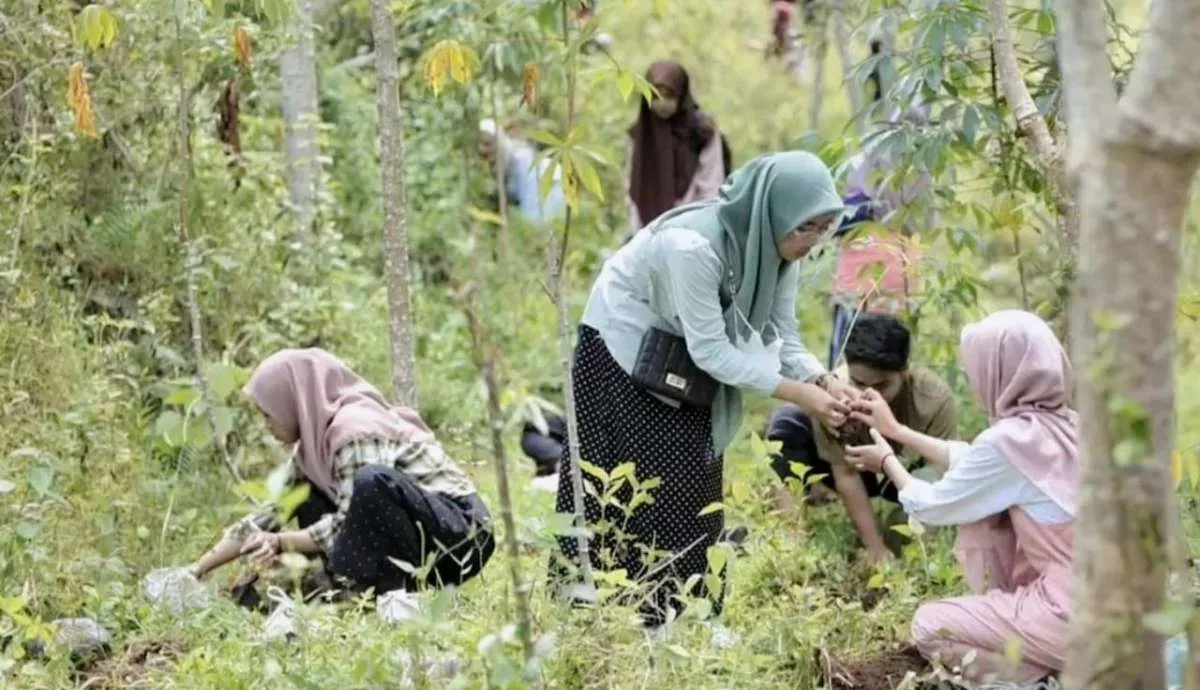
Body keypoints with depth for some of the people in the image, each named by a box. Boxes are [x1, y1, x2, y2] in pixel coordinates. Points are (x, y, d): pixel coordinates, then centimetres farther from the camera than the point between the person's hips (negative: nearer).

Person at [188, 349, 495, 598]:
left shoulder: (356, 432, -19)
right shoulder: (316, 441, 7)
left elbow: (351, 523, -21)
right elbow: (269, 513, 11)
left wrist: (280, 542, -15)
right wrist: (197, 572, 8)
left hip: (462, 534, -9)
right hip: (419, 542, 9)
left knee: (372, 480, -34)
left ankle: (399, 591, -18)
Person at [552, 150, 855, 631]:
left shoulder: (777, 248, -14)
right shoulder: (693, 245, -37)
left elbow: (781, 337, -9)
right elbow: (710, 349, -33)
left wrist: (823, 382, -28)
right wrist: (798, 394, -35)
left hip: (680, 360, 7)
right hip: (621, 346, -7)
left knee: (692, 482, 3)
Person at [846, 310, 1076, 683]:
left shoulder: (1009, 440, -15)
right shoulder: (1064, 425, 8)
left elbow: (931, 506, 1)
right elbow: (972, 463, 25)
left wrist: (887, 461, 20)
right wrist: (896, 430, 33)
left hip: (1077, 618, -8)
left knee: (928, 626, 8)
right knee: (976, 507, 18)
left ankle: (1044, 672, -2)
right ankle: (1001, 618, 21)